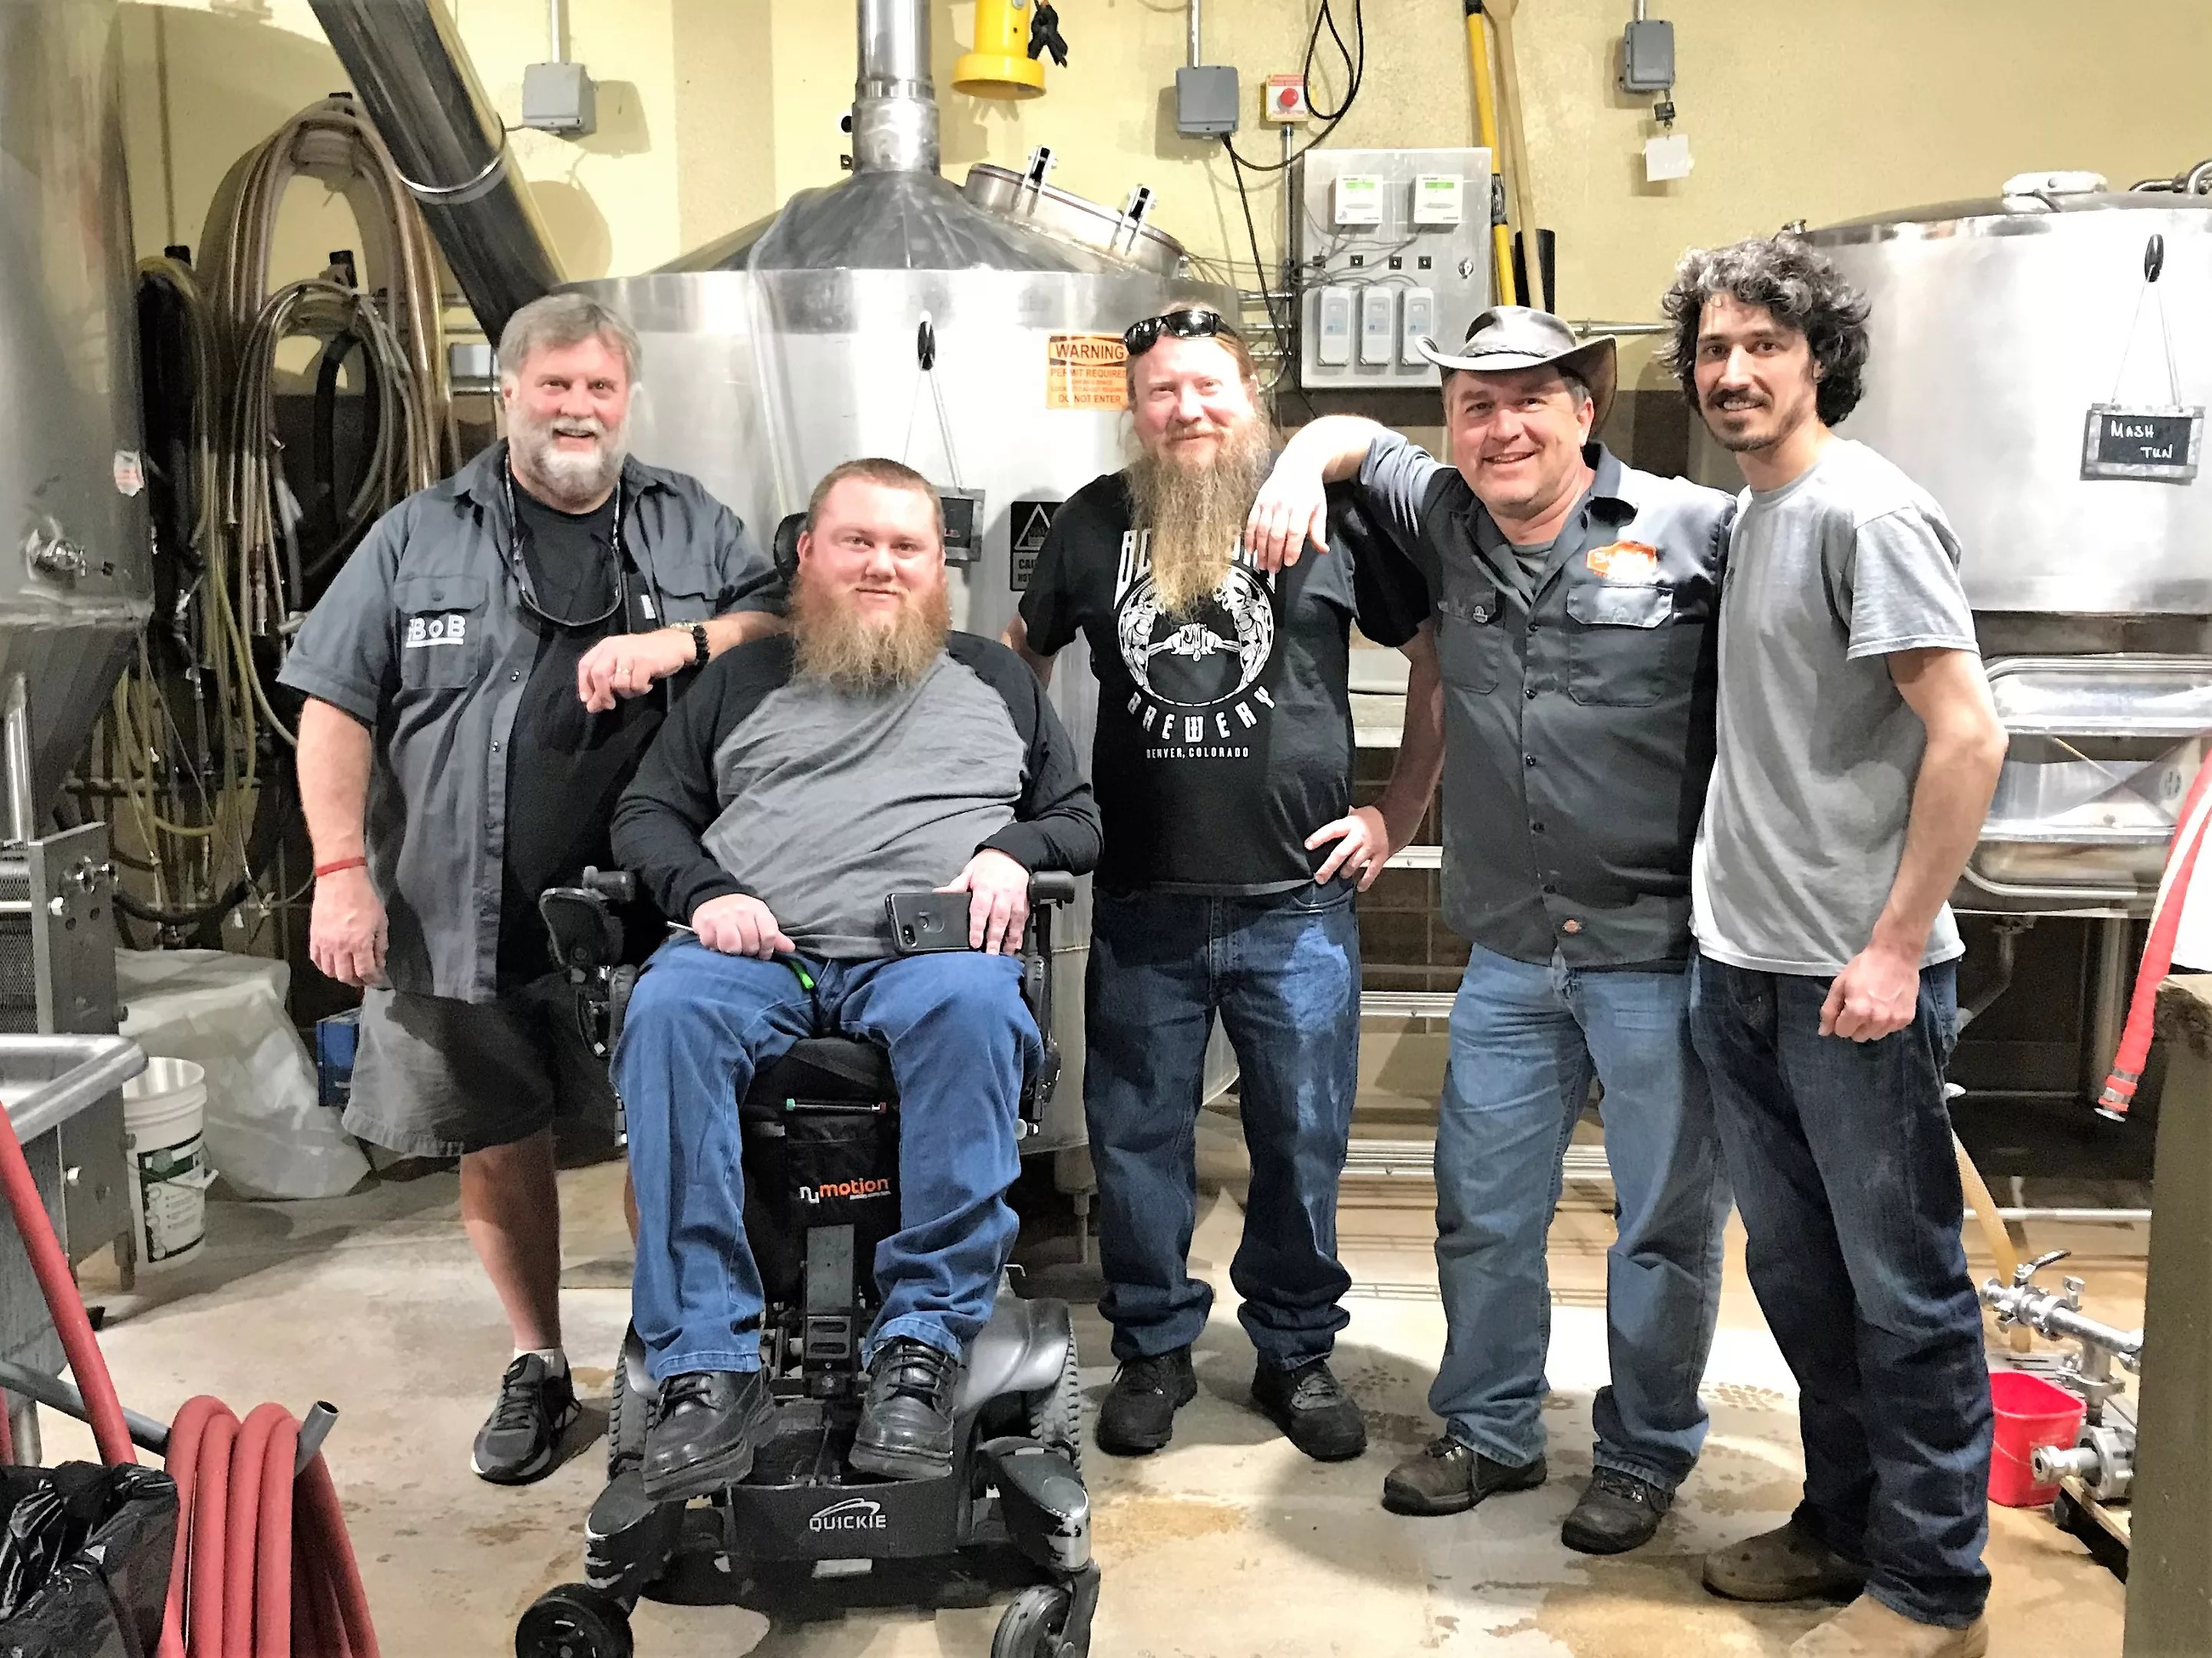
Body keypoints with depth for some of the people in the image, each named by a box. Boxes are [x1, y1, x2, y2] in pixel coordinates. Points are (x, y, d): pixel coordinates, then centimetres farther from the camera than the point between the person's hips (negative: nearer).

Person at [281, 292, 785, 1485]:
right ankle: (536, 1368, 30)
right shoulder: (419, 538, 7)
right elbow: (337, 708, 4)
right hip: (463, 918, 1)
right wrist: (340, 869, -5)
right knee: (497, 1147, 11)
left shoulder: (693, 526, 10)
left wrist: (680, 643, -13)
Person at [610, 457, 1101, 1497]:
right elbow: (646, 815, 20)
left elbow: (1079, 817, 22)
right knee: (668, 1011, -34)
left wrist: (1012, 852, 0)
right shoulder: (744, 680, 25)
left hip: (929, 949, -1)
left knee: (974, 1006, -38)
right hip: (756, 951, 1)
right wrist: (704, 892, -1)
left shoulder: (994, 681, 25)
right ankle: (705, 1366, -33)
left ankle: (922, 1344, -35)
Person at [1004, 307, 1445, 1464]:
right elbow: (1021, 655, 21)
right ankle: (1153, 1352, 28)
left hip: (1296, 901, -1)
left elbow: (1439, 659, 8)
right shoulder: (1093, 523, 7)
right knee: (1137, 1139, 10)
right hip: (1141, 904, 2)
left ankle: (1297, 1354, 28)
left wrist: (1399, 814, 3)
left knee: (1303, 1140, 9)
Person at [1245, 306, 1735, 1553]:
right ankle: (1493, 1434, 35)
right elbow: (1351, 435, 22)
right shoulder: (1446, 521, 6)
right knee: (1484, 1209, 15)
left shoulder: (1697, 528, -9)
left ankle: (1646, 1455, 31)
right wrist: (1300, 467, 0)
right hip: (1512, 951, 5)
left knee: (1668, 1216, 10)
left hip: (1663, 946, -4)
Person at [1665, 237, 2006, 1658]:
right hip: (1744, 966, 9)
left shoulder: (1867, 512, -12)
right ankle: (1844, 1524, 34)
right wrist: (1739, 921, 15)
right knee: (1799, 1271, 18)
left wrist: (1894, 950, -19)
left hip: (1857, 978, -8)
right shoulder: (1753, 514, 13)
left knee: (1903, 1286, 5)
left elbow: (1968, 737, -18)